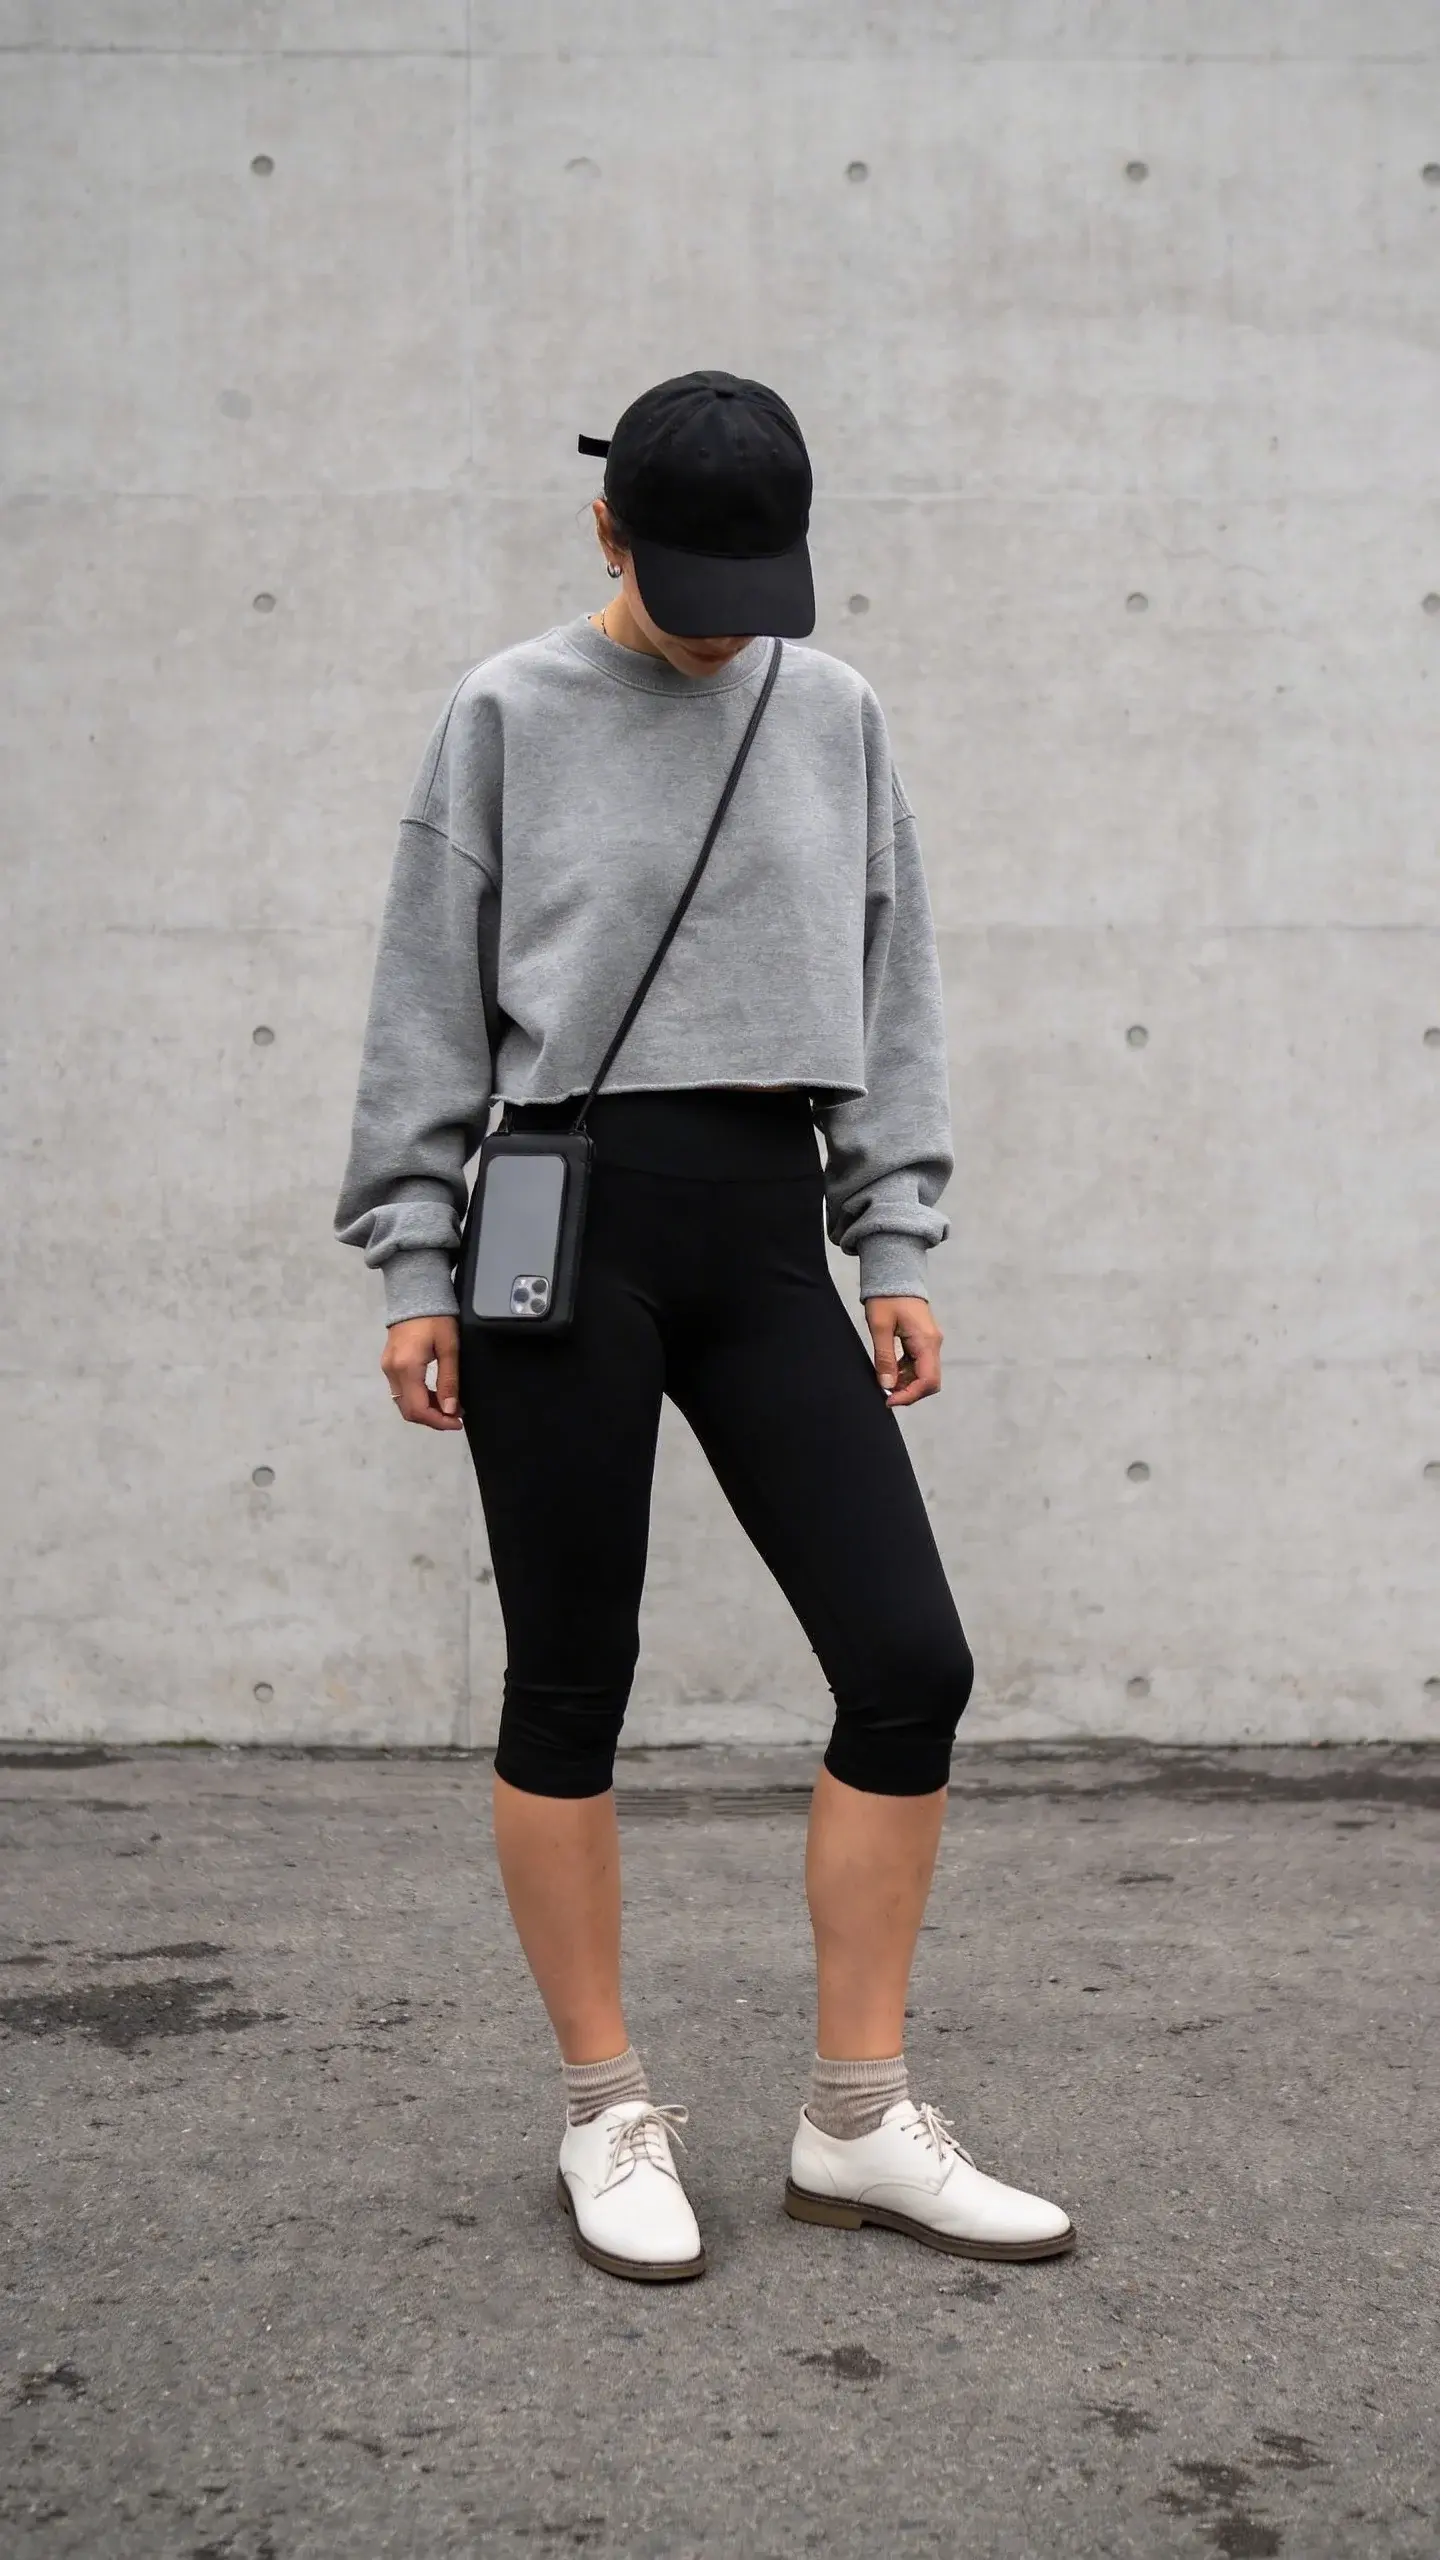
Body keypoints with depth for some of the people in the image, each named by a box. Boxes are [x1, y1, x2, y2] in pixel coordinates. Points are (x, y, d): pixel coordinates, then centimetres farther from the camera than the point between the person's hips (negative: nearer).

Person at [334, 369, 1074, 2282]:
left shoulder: (836, 714, 13)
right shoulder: (510, 713, 4)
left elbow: (891, 995, 13)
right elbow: (429, 1008, 4)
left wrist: (898, 1248, 6)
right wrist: (413, 1267, -2)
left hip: (766, 1239, 3)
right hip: (565, 1227, -3)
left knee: (911, 1660, -3)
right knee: (571, 1688, 2)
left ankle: (858, 2120, 11)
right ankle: (608, 2114, 19)